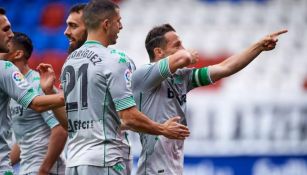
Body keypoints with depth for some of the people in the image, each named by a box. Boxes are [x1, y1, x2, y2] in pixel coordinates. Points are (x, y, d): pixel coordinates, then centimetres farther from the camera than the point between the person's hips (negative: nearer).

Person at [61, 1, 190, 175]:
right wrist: (164, 130, 0)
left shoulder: (69, 61, 14)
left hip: (74, 160, 8)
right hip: (105, 160, -8)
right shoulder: (114, 60, -11)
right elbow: (129, 117, -15)